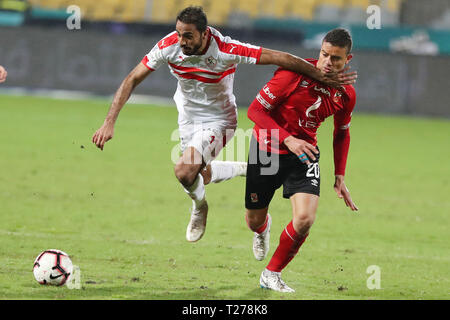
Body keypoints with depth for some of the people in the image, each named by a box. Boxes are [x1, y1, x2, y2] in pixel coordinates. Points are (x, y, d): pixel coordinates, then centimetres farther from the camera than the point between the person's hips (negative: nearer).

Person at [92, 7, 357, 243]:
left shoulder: (226, 51, -31)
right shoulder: (169, 47, -22)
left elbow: (281, 58, -26)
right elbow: (133, 80, -14)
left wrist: (323, 77, -23)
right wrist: (109, 123, -21)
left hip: (218, 120, -5)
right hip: (188, 117, 5)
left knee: (185, 171, -26)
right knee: (198, 176, 18)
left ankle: (199, 206, 7)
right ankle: (243, 169, 44)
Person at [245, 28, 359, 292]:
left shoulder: (346, 94, -6)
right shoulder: (295, 73, -21)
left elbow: (342, 133, 13)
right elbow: (256, 110, -18)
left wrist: (340, 177, 9)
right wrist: (288, 140, -28)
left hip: (303, 153, 2)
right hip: (266, 149, -2)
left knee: (305, 219, -19)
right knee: (254, 221, 10)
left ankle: (272, 275, 4)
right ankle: (263, 228, 53)